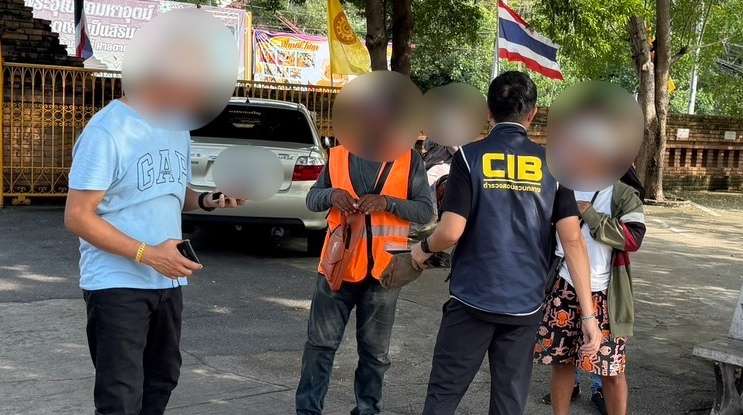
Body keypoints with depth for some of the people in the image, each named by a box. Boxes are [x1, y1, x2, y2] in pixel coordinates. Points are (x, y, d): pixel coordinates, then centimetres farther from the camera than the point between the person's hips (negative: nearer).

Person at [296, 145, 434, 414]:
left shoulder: (410, 161, -1)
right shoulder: (338, 155, 5)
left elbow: (426, 211, -5)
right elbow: (311, 199, 10)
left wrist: (388, 203, -22)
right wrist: (330, 194, -13)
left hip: (383, 270, -1)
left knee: (375, 350, 12)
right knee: (321, 343, 5)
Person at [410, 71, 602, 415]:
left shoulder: (470, 156, -7)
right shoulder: (552, 163, 0)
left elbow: (451, 232, -15)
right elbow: (572, 239, -5)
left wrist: (423, 249, 7)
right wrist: (588, 313, -4)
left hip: (472, 299, -2)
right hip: (525, 304, 3)